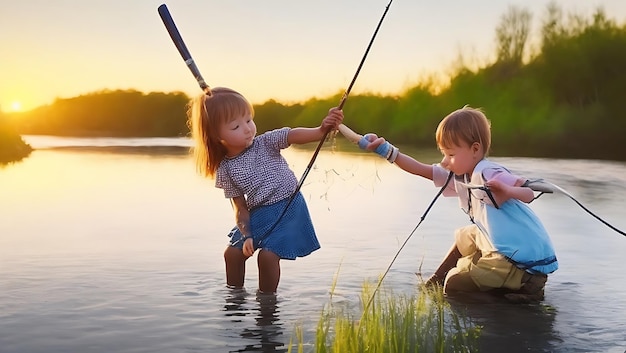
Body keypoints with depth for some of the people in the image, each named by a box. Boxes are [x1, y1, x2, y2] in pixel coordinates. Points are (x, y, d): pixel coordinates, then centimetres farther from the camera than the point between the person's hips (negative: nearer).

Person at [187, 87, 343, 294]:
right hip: (257, 215, 4)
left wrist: (321, 130, -43)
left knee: (268, 254, -16)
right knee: (233, 252, 5)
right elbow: (240, 207, -1)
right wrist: (246, 235, -15)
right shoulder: (225, 170, -3)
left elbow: (294, 135, -25)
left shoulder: (266, 142, -8)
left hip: (288, 208, -4)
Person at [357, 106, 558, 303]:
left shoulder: (488, 175, -20)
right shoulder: (458, 177, 7)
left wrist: (507, 191, -47)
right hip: (503, 249, 10)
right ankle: (437, 282, 37)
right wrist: (387, 150, 0)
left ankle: (525, 282, -4)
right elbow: (421, 170, 7)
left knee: (454, 284, -2)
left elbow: (529, 194, -27)